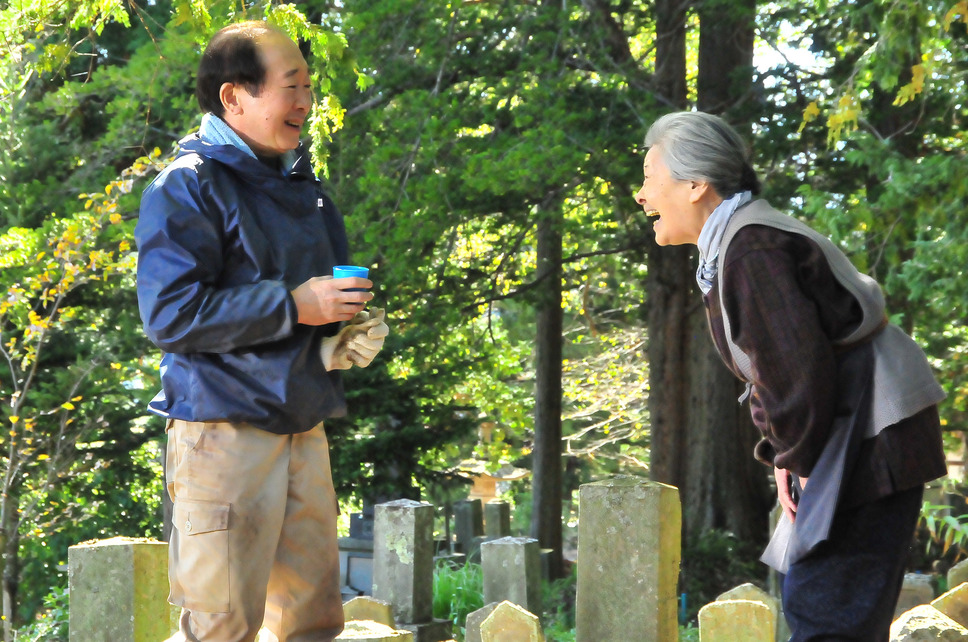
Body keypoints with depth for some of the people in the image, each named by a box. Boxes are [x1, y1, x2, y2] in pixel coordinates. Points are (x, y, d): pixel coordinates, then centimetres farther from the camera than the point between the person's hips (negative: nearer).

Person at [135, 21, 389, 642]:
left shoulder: (303, 186, 17)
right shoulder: (188, 187, -8)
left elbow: (330, 290, 30)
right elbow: (171, 312, -18)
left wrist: (353, 329, 6)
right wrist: (294, 306, -18)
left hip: (304, 426, 8)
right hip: (224, 431, -8)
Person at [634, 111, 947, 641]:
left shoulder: (750, 250, -18)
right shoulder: (732, 244, 15)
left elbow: (796, 363, -23)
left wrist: (797, 458, -11)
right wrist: (784, 457, 8)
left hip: (869, 433, -11)